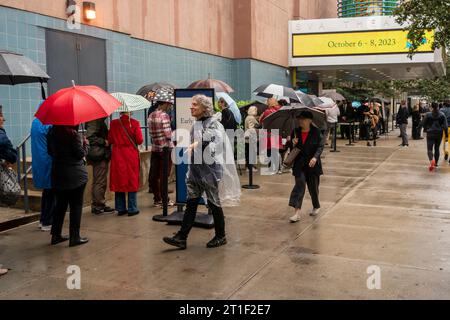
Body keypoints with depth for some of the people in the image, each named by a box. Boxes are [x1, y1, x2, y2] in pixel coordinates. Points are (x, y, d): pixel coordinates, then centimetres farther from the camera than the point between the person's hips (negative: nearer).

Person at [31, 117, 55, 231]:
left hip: (38, 162, 9)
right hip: (49, 161, -9)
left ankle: (43, 220, 25)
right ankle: (47, 223, 5)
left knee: (47, 191, 18)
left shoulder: (35, 122, 10)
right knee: (52, 192, 0)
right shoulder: (49, 123, -17)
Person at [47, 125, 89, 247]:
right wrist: (86, 144, 2)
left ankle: (56, 235, 21)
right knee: (76, 205, 2)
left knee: (60, 205, 16)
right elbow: (80, 154, -14)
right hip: (75, 175, -6)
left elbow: (50, 152, 12)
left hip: (57, 174, 6)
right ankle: (74, 237, 5)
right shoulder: (73, 134, -16)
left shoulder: (51, 133, 4)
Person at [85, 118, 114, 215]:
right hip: (100, 156, -11)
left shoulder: (100, 121, 17)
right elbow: (90, 137, -24)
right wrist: (104, 142, -19)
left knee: (98, 182, 16)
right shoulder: (95, 121, -15)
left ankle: (96, 206, 25)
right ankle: (99, 206, 2)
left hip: (101, 155, 11)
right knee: (100, 182, -5)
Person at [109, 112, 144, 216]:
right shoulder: (134, 123, -10)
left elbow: (110, 140, 2)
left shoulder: (113, 123, -2)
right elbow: (140, 140, -10)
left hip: (117, 155, 3)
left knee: (119, 181, 10)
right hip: (131, 155, -2)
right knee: (132, 181, 5)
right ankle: (132, 209, 7)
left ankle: (120, 209, 15)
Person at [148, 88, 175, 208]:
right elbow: (168, 135, -16)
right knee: (164, 175, 1)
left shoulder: (151, 116, 7)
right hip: (165, 148, -6)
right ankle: (164, 200, 8)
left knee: (154, 174, 9)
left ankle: (157, 199, 17)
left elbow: (151, 133, 9)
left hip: (155, 148, 6)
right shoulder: (164, 115, -14)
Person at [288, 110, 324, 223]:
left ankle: (316, 207, 35)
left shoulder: (316, 132, -5)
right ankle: (297, 212, -12)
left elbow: (321, 146, -8)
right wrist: (293, 144, -13)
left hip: (313, 164, -1)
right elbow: (291, 147, 10)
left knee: (313, 186, 9)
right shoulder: (296, 132, 4)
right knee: (300, 184, -9)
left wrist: (315, 157, -23)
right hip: (299, 164, 2)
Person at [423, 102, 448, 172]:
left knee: (430, 149, -3)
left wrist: (426, 130, 24)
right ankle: (436, 163, 23)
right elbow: (445, 125, -4)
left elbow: (424, 124, 3)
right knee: (437, 148, 16)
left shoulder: (428, 115, -7)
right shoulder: (442, 115, -2)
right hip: (439, 134, 2)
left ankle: (432, 160, -31)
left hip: (430, 134, -2)